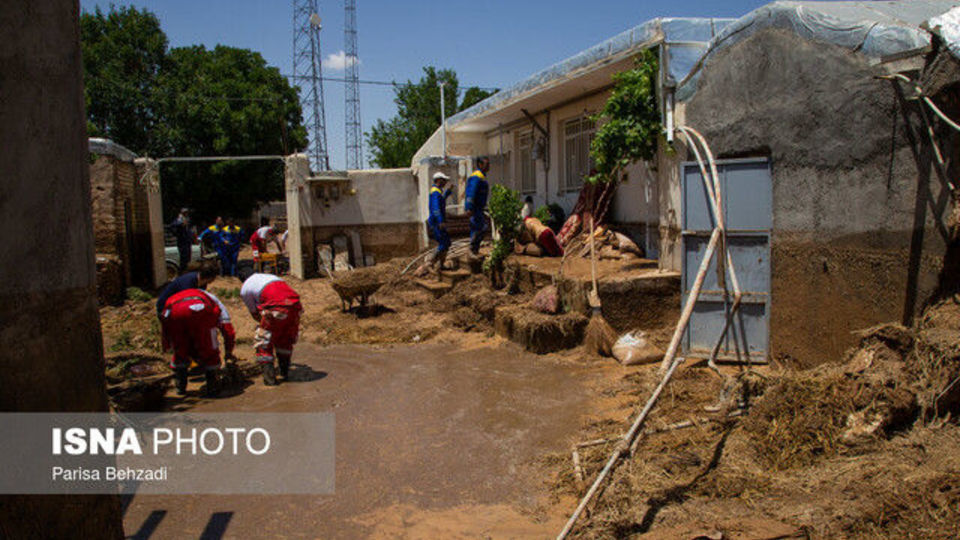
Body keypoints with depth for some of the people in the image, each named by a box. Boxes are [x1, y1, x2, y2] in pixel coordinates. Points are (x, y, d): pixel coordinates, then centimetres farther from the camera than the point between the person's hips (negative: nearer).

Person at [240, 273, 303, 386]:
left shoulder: (245, 289, 18)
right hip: (294, 306, 6)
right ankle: (285, 373, 31)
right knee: (286, 341, 25)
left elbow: (255, 313, 20)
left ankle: (269, 378, 8)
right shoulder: (270, 276, 36)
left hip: (276, 309, -6)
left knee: (262, 343, 11)